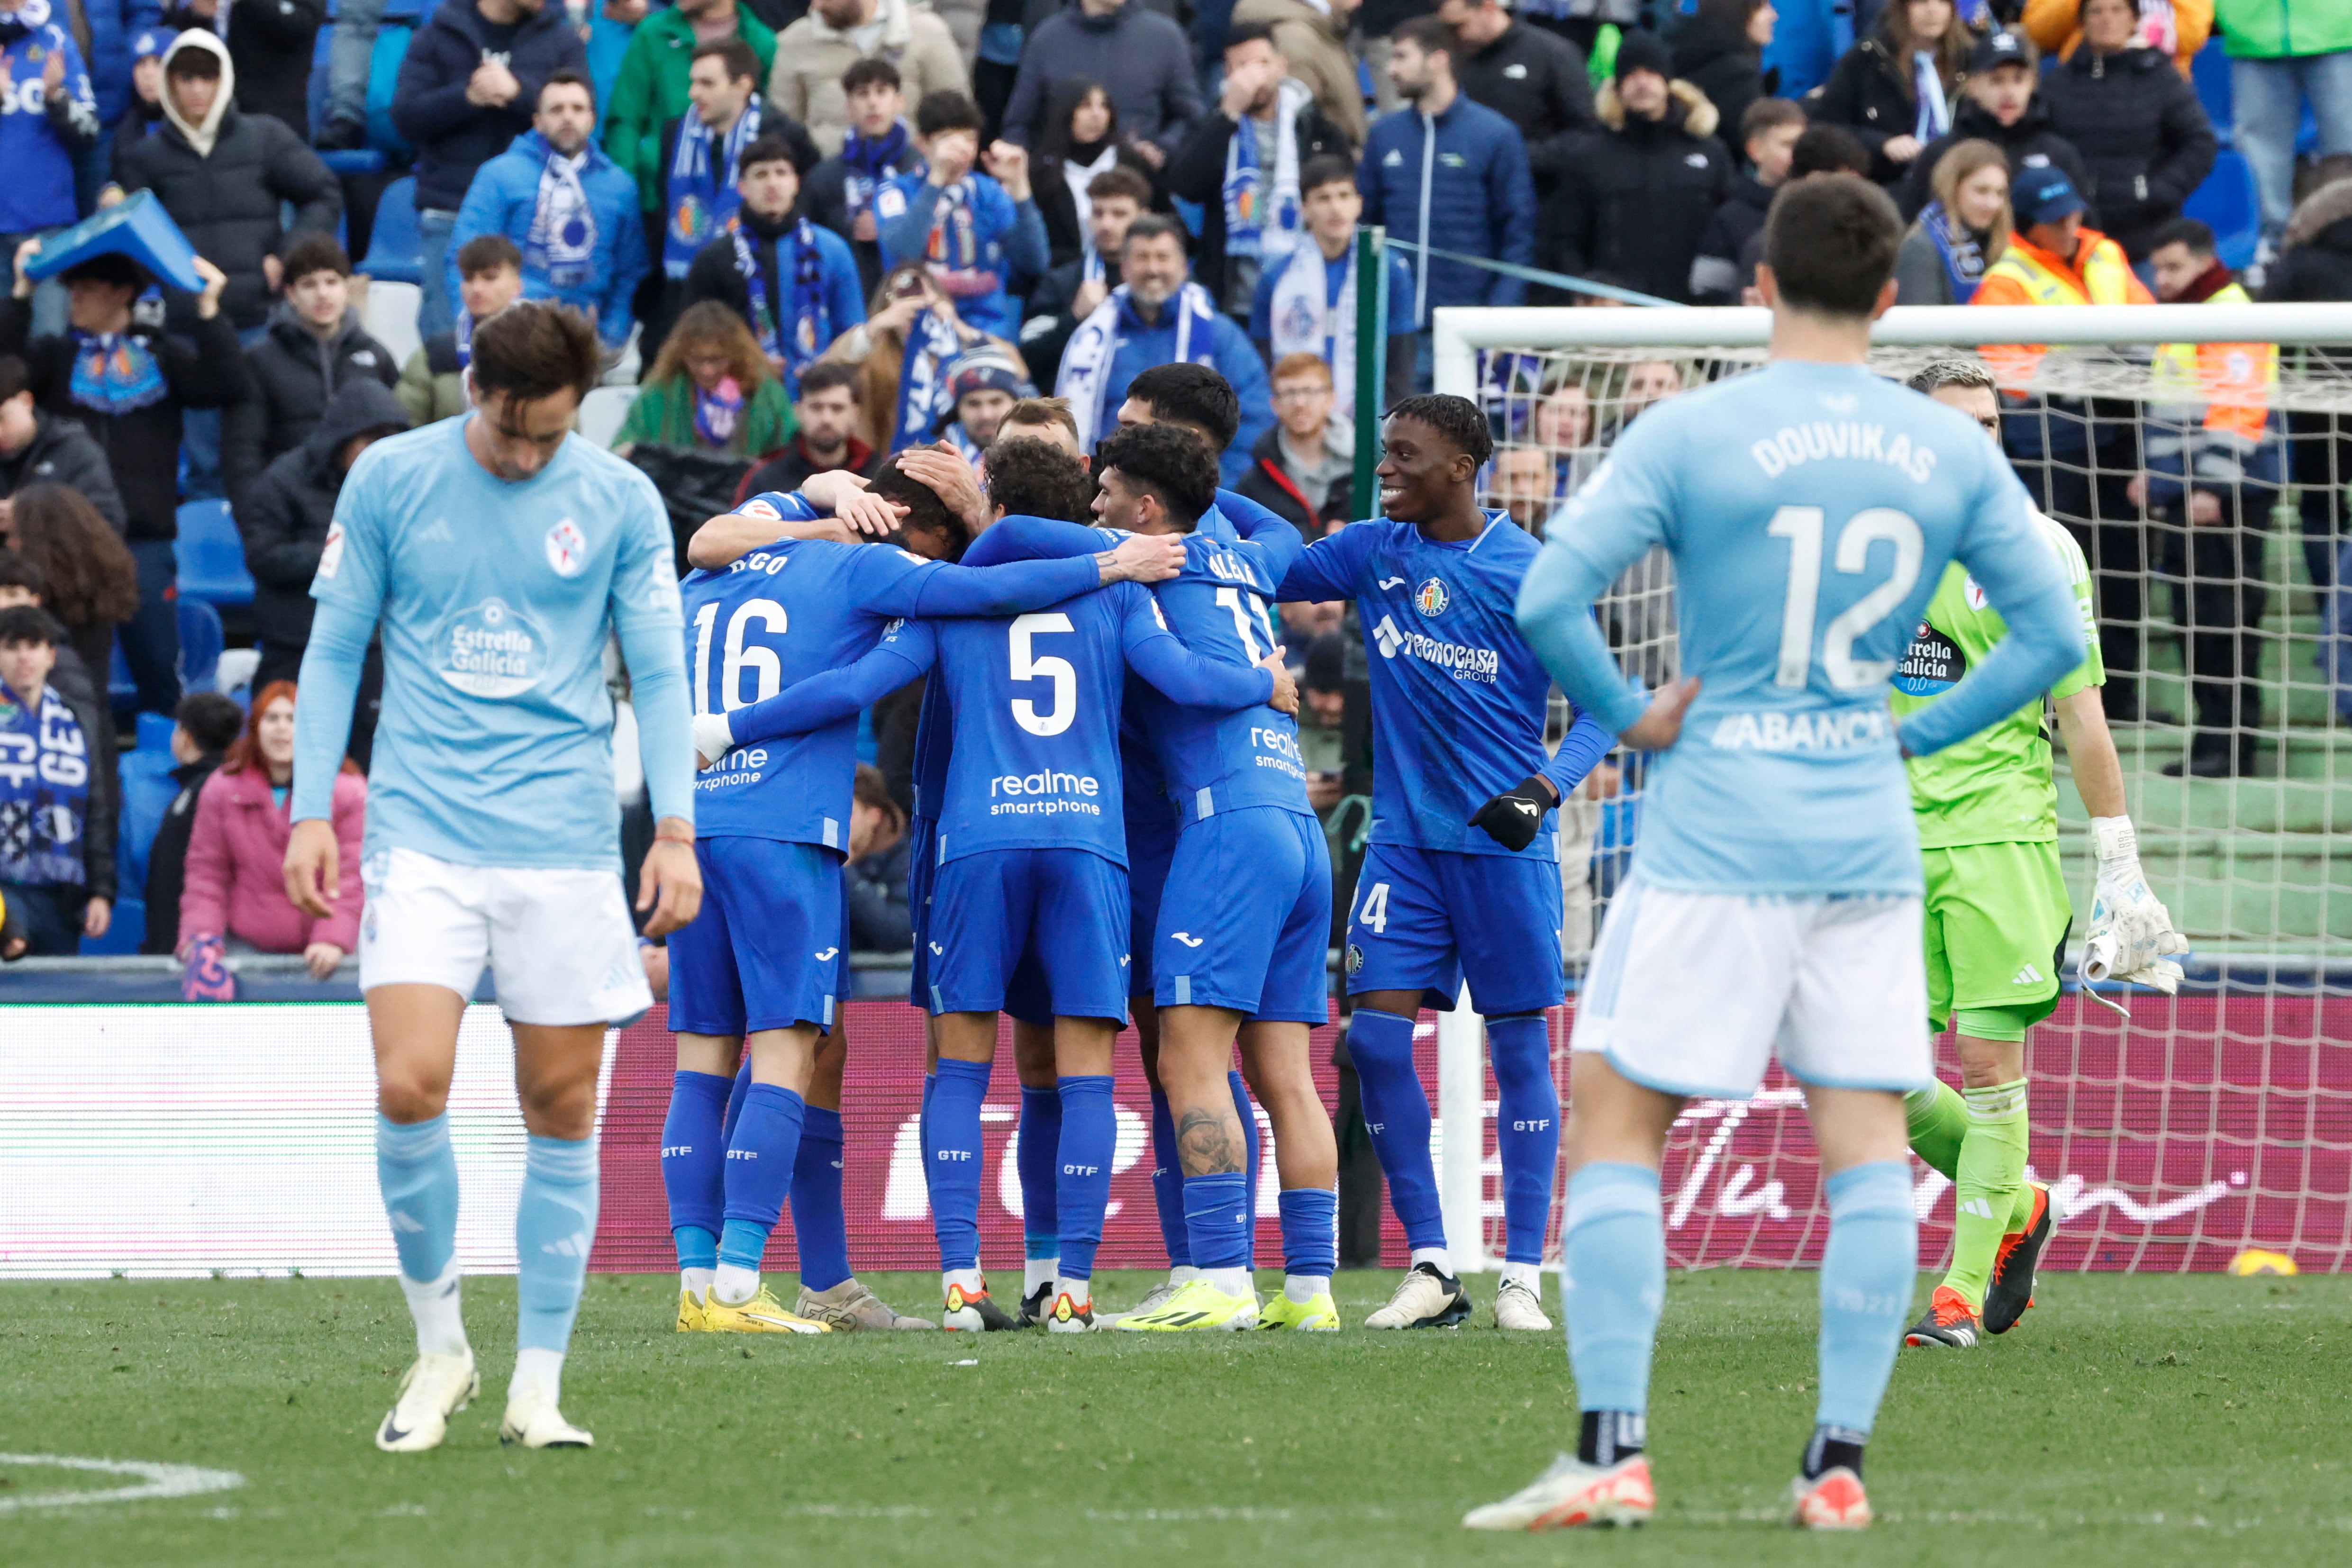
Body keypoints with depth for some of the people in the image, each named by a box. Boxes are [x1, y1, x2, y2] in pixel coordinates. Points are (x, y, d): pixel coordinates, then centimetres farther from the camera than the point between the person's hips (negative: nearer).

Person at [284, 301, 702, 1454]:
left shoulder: (620, 502, 3)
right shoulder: (389, 480, 3)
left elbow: (658, 673, 7)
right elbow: (334, 649, 9)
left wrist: (675, 829, -2)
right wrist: (311, 812, 3)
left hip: (566, 848, 1)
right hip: (423, 836, -1)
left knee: (562, 1112, 0)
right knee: (408, 1091, -14)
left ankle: (537, 1389, 8)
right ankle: (439, 1348, 4)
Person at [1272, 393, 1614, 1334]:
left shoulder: (1532, 574, -7)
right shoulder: (1374, 552, 6)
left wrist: (1546, 786, -19)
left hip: (1503, 841, -4)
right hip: (1405, 834, 4)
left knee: (1518, 1046, 0)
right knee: (1376, 1036, -5)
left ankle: (1521, 1277, 5)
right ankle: (1430, 1269, 3)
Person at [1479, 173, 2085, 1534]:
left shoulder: (1691, 435, -8)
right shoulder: (1952, 451, 3)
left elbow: (1550, 598, -14)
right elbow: (2053, 633, 6)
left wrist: (1632, 714, -1)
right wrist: (1921, 732, 11)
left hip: (1717, 834, -3)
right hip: (1871, 840, 3)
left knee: (1614, 1121, 2)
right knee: (1867, 1144, 6)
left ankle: (1613, 1450, -6)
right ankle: (1841, 1462, 2)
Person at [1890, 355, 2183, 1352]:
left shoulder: (2035, 549, -2)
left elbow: (2082, 719, -1)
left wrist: (2119, 868, -3)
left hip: (2002, 833, -4)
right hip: (1893, 840, 4)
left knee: (1989, 1064, -7)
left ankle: (1964, 1291, 1)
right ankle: (2016, 1208, 24)